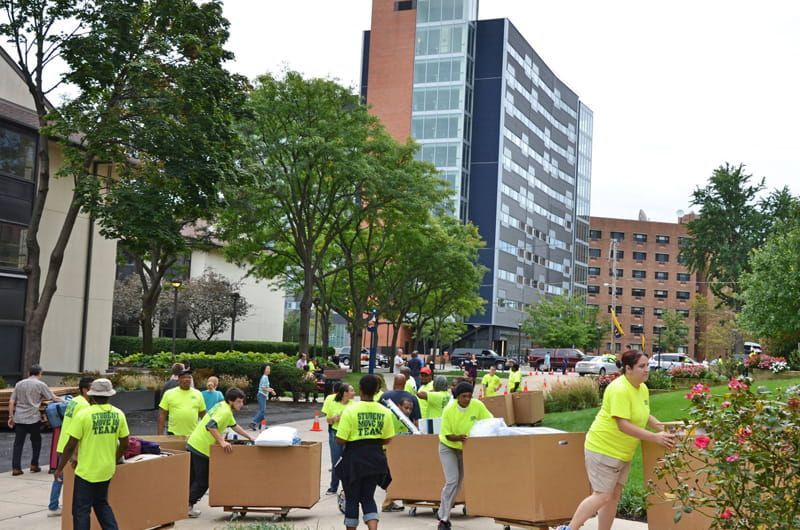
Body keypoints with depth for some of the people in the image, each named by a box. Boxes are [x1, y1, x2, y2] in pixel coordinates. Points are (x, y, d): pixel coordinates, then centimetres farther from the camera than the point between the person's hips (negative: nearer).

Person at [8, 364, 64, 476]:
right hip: (33, 418, -4)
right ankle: (34, 465, 18)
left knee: (18, 443, 4)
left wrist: (11, 417, 12)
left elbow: (11, 402, 8)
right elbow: (53, 398, 0)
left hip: (19, 418, 4)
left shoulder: (19, 384, 12)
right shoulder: (40, 384, -1)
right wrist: (64, 400, 15)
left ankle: (16, 468, 0)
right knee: (36, 442, 14)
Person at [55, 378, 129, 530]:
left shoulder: (83, 415, -15)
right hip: (107, 470, 5)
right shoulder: (118, 414, -2)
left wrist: (60, 468, 0)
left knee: (81, 510, 6)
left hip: (86, 471, -5)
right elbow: (124, 445, 4)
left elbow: (71, 446, -13)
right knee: (102, 504, 24)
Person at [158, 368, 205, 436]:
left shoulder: (198, 394, 7)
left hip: (193, 435, 2)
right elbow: (162, 414, 1)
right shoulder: (169, 394, 1)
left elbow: (203, 414, 12)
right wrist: (160, 435, -4)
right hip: (174, 434, -2)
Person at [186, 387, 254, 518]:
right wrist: (222, 442, -33)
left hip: (193, 444, 10)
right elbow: (211, 426, -32)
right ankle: (188, 506, 2)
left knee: (192, 478, 19)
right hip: (201, 448, -10)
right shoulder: (225, 411, -17)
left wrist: (249, 437, 30)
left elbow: (234, 426, 28)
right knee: (203, 481, 0)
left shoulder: (223, 407, 15)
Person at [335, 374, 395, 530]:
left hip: (354, 459, -3)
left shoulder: (350, 411, -14)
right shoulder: (384, 412, -3)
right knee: (368, 497, 15)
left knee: (352, 499, 11)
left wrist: (352, 438, 6)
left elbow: (340, 440, -15)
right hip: (375, 458, 3)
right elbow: (387, 439, 2)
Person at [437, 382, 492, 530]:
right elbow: (447, 434, -18)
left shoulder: (477, 406, -19)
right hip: (448, 447, -4)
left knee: (458, 483, 11)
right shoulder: (449, 410, -24)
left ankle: (443, 513, 29)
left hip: (467, 448, 4)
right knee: (452, 481, -16)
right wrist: (457, 438, -38)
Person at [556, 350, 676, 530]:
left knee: (614, 495, 11)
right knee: (602, 496, -7)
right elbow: (623, 425, -29)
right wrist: (654, 437, -29)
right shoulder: (619, 389, -24)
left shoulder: (643, 388, 5)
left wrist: (662, 428, 4)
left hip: (622, 452, 9)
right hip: (602, 449, -9)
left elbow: (644, 416, 20)